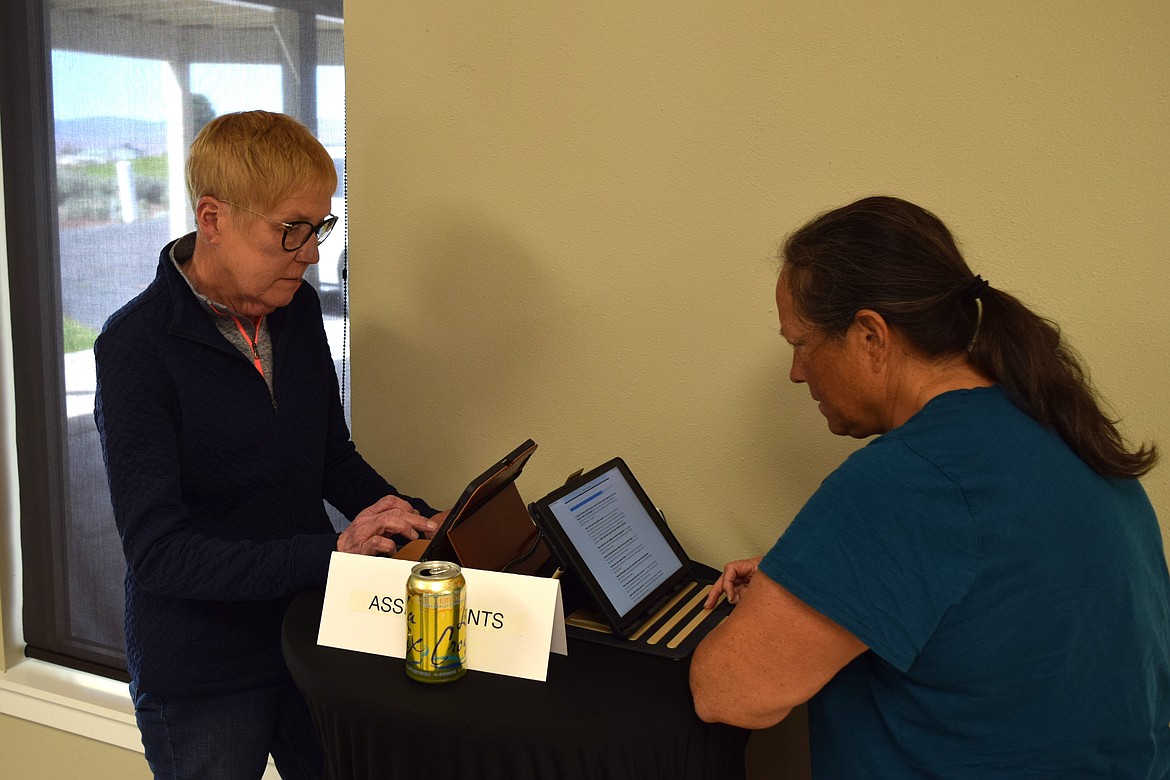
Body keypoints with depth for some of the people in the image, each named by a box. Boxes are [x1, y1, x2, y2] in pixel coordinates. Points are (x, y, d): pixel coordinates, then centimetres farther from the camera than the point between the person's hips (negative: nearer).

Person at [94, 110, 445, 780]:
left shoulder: (298, 308, -1)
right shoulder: (137, 347, -20)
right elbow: (158, 550, -25)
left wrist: (421, 524, -7)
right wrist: (330, 551, -31)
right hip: (202, 678, -5)